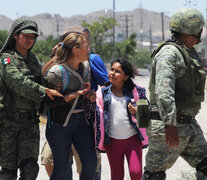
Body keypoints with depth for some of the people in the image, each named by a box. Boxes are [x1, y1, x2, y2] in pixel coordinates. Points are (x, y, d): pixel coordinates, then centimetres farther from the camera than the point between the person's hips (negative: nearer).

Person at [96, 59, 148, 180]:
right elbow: (98, 119, 2)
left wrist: (137, 112, -12)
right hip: (113, 141, 1)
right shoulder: (102, 94, 3)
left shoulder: (134, 91, 2)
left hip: (133, 138, -1)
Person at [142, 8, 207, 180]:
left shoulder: (191, 53, 16)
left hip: (189, 125, 10)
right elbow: (163, 91, -27)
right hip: (168, 126, -10)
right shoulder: (169, 53, -16)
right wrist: (170, 124, -33)